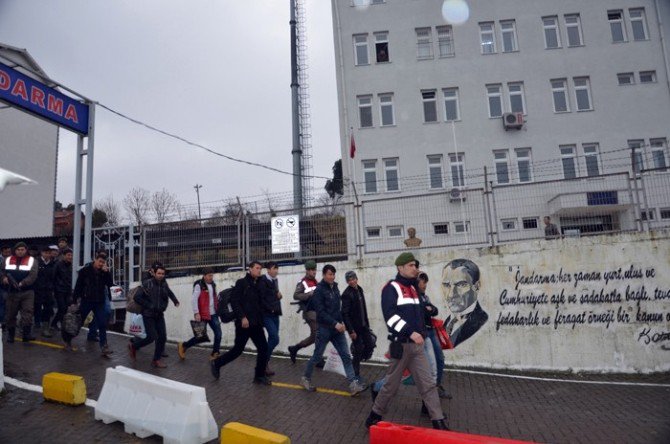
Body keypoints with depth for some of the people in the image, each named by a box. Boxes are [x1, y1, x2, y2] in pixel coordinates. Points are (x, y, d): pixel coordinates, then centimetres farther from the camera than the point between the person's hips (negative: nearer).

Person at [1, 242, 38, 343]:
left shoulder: (32, 261, 1)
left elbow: (32, 275, -11)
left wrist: (23, 283, -24)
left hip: (27, 292, -3)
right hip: (11, 292, 3)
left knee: (27, 312, -9)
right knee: (10, 314, 11)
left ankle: (26, 334, -6)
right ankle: (11, 334, 24)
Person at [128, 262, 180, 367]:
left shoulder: (164, 285, 2)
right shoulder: (147, 284, -13)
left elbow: (170, 294, 22)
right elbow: (137, 297, -14)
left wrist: (175, 301, 8)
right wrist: (148, 306, -15)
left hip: (159, 315, 5)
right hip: (148, 315, -5)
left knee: (162, 337, 1)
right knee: (151, 337, -9)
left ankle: (156, 360, 14)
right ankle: (133, 345, 19)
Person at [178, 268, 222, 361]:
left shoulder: (213, 285, 12)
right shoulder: (199, 285, -12)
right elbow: (193, 300, -16)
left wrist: (218, 310, 17)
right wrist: (196, 313, -20)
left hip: (213, 314, 7)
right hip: (202, 315, -7)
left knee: (218, 333, -1)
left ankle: (215, 354, 11)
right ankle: (183, 346, 22)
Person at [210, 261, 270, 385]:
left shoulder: (259, 284, 13)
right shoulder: (242, 283, -6)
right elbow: (234, 301, -13)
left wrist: (261, 320, 11)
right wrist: (242, 317, -20)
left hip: (256, 323, 6)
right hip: (244, 323, -6)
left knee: (263, 348, 1)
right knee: (238, 349, 1)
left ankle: (259, 376, 13)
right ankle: (216, 363, 24)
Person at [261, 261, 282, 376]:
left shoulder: (275, 280, 13)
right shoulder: (263, 281, -11)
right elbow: (261, 298, -17)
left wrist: (279, 295, 3)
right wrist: (270, 309, -14)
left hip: (275, 314, 8)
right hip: (266, 314, -8)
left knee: (272, 339, 7)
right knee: (275, 338, -14)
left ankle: (265, 363, 18)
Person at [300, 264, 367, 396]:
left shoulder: (335, 287, 7)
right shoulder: (319, 290, -13)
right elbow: (320, 312, -19)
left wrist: (342, 322, 5)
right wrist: (335, 323, -23)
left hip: (337, 328, 6)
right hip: (324, 328, -6)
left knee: (346, 356, 0)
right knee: (317, 356, 8)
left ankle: (353, 385, 1)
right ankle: (305, 378, 29)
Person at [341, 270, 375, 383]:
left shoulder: (360, 290, 8)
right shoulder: (347, 294, -17)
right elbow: (345, 314, -20)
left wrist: (367, 323, 13)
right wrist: (351, 330, -22)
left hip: (364, 326, 7)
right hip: (355, 327, -7)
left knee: (370, 345, 6)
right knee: (358, 350, -1)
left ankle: (356, 362, 29)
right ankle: (356, 375, 15)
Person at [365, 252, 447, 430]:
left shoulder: (412, 288, 16)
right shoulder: (391, 288, -10)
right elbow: (390, 316, -21)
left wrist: (421, 332, 17)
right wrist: (410, 332, -25)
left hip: (416, 345, 7)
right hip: (401, 345, -7)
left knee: (428, 384, 4)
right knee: (391, 385, 5)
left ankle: (439, 423, 8)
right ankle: (375, 416, 23)